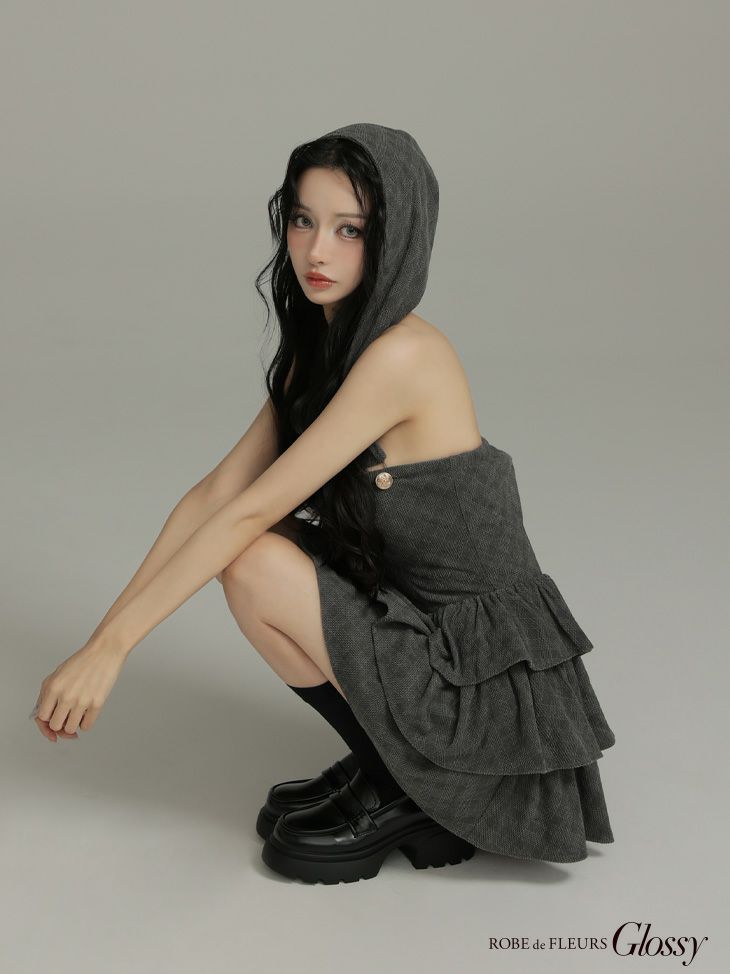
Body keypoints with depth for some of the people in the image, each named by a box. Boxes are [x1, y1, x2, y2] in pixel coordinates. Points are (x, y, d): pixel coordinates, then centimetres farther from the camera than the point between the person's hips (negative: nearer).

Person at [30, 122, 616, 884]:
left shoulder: (403, 355, -22)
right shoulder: (321, 348, 6)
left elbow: (250, 512, -24)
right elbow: (215, 493, 2)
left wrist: (112, 647, -21)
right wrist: (106, 631, -5)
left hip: (486, 680, -8)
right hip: (436, 630, 9)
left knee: (256, 566, -18)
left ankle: (404, 790, 0)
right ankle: (384, 764, 12)